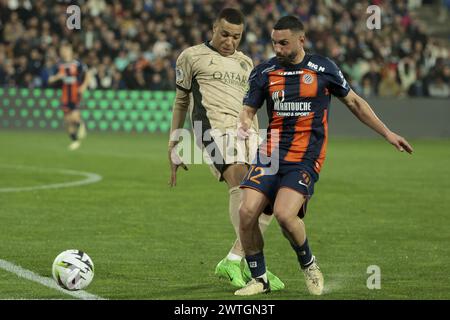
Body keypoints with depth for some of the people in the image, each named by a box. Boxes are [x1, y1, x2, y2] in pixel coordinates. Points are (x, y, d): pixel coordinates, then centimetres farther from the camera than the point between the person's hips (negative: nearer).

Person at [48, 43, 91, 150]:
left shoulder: (77, 64, -4)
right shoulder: (58, 66, 6)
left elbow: (88, 74, 6)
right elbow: (50, 80, 6)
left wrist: (84, 85, -7)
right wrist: (57, 77, -14)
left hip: (76, 94, -4)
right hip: (65, 96, 4)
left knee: (74, 116, -20)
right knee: (67, 119, 4)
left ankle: (80, 125, 15)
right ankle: (75, 140, 19)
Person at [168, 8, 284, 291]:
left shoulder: (246, 63, 25)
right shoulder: (192, 57, 12)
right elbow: (181, 102, 15)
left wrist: (256, 141, 27)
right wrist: (174, 145, 13)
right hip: (215, 128, -6)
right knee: (241, 183, -27)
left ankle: (232, 262, 7)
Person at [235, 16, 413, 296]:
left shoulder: (323, 68, 1)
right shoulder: (264, 72, 5)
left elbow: (354, 102, 13)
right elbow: (249, 109, 9)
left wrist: (387, 133, 13)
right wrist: (244, 124, -16)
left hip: (305, 158, -3)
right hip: (270, 153, 3)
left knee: (284, 213, -23)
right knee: (247, 212, -13)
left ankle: (308, 263, 6)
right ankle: (260, 279, 5)